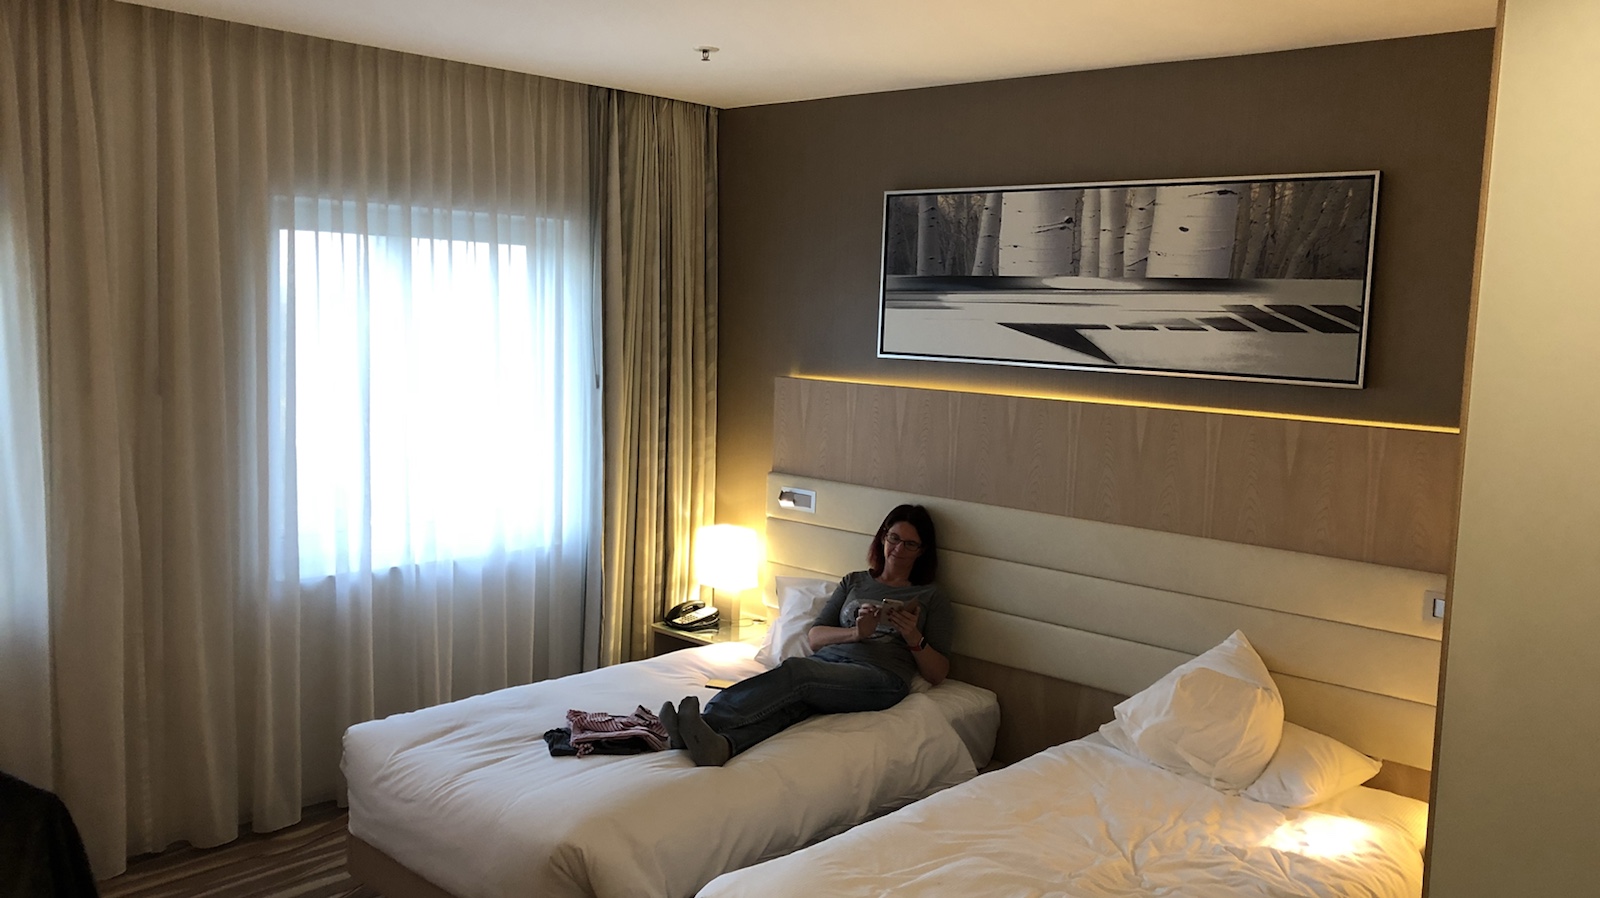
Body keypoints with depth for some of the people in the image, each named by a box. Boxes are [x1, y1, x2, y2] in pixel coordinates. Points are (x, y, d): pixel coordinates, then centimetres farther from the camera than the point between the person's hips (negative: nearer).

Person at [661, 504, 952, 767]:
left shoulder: (931, 598, 19)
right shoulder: (854, 582, 28)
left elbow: (937, 674, 12)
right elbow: (814, 637, 15)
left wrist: (913, 637, -6)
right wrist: (857, 632, -4)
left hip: (882, 676, -3)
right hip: (828, 661, 4)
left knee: (796, 671, -36)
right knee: (790, 700, -37)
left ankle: (709, 722, -55)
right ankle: (720, 743, -65)